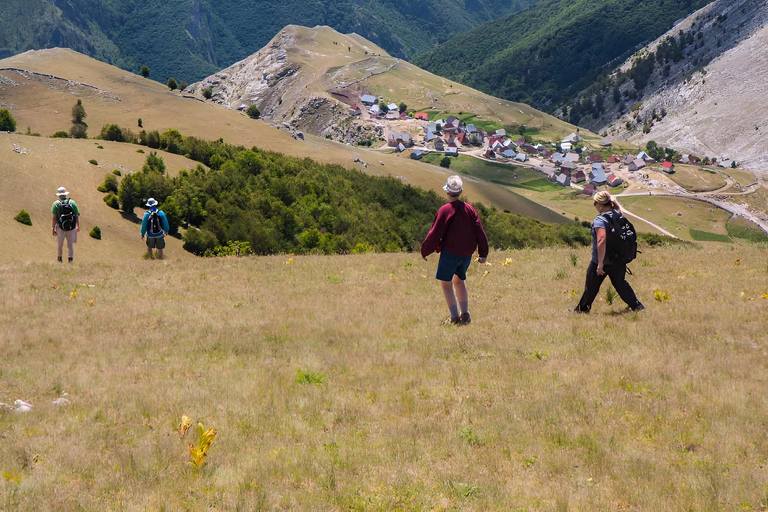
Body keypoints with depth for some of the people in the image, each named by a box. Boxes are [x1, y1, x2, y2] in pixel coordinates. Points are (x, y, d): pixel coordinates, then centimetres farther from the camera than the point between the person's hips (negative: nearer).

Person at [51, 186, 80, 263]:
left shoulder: (56, 204, -4)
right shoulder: (72, 203, 0)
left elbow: (53, 217, -9)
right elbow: (77, 216, 0)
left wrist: (52, 228, -6)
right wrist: (78, 226, 13)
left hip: (60, 227, -1)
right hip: (71, 227, 1)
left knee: (60, 244, 18)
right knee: (70, 244, 10)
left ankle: (59, 257, 31)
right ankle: (70, 259, 1)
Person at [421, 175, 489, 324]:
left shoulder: (445, 210, -14)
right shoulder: (469, 209, 3)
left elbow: (435, 234, -12)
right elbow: (480, 232, 5)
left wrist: (425, 251, 0)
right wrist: (483, 253, 13)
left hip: (450, 252, -6)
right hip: (467, 254, 6)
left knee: (446, 283, 5)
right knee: (459, 281, 22)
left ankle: (455, 316, -3)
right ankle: (465, 313, 15)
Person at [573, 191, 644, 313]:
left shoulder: (600, 220, -20)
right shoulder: (619, 217, 3)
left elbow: (601, 240, -30)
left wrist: (600, 263, -27)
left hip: (602, 261, -6)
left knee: (591, 286, 12)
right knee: (620, 283, 23)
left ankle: (583, 308, 28)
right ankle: (637, 305, 20)